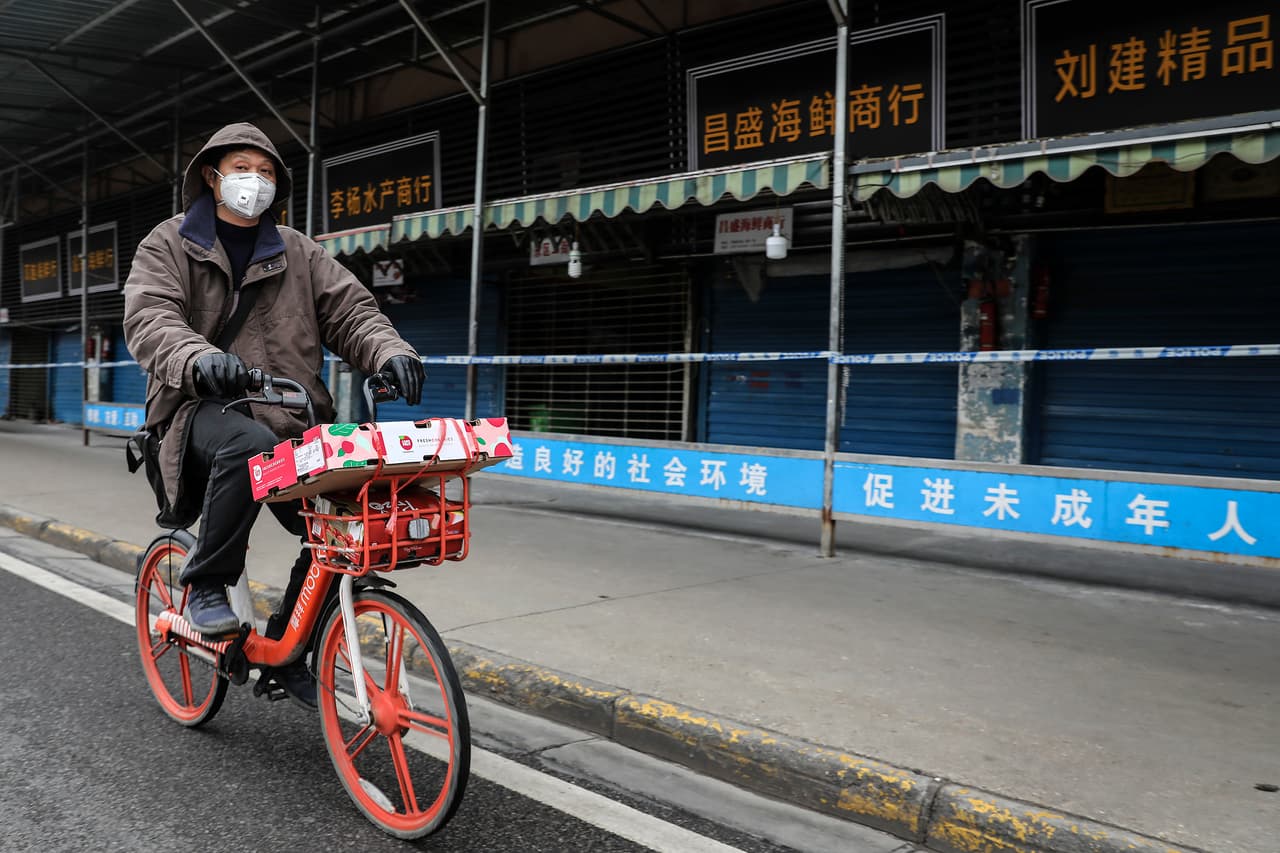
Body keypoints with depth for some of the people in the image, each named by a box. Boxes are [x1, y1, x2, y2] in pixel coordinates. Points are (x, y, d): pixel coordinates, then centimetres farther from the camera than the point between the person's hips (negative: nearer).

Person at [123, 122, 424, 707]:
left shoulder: (298, 253, 17)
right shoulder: (168, 244, 9)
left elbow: (350, 310, 7)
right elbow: (148, 317, -8)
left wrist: (388, 352, -17)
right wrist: (198, 358, -32)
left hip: (289, 417, 4)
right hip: (204, 409, -3)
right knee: (248, 445, -39)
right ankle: (205, 582, -15)